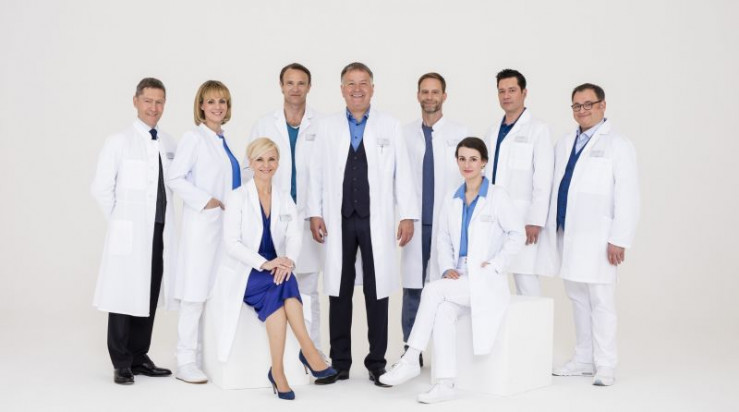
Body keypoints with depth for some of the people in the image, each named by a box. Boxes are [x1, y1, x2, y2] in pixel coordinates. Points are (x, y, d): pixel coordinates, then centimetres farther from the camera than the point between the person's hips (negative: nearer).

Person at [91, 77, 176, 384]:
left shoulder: (169, 144, 11)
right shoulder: (119, 142, -3)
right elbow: (101, 188, -4)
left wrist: (166, 221, 8)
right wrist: (121, 220, 0)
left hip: (161, 232, 5)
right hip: (129, 233, -4)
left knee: (149, 296, 8)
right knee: (125, 295, -2)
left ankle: (139, 358, 19)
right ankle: (121, 364, 8)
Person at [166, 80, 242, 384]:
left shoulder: (222, 140, 15)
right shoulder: (194, 138, -6)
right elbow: (174, 177, -14)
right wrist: (205, 201, -16)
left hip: (226, 225, 7)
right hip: (202, 224, -7)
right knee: (196, 293, -6)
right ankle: (186, 362, 1)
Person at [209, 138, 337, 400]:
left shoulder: (285, 198, 10)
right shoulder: (237, 198, -3)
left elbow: (295, 234, -3)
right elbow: (231, 243, -12)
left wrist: (288, 260, -25)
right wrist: (264, 264, -25)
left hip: (276, 272, 3)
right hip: (244, 275, -3)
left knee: (277, 294, -32)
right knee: (282, 287, -33)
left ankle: (278, 372, -34)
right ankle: (309, 351, -33)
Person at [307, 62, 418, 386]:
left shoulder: (390, 127, 6)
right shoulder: (327, 127, 9)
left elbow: (403, 174, 3)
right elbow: (317, 173, 8)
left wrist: (407, 215, -3)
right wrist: (315, 214, 1)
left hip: (376, 221, -1)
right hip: (339, 221, 1)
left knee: (377, 293, 1)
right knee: (339, 292, 5)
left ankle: (377, 363, 10)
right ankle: (339, 363, 14)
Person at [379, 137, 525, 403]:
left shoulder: (497, 196, -3)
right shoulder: (451, 201, 13)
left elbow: (517, 234, -3)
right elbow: (444, 240, 16)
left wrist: (495, 264, -10)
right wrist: (448, 268, -1)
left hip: (487, 280, -4)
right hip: (459, 279, 4)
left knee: (433, 290, -26)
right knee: (444, 312, -27)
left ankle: (411, 359, -19)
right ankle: (445, 384, -27)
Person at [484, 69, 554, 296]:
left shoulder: (538, 130, -2)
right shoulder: (493, 131, 17)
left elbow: (543, 181, -8)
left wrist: (535, 221, -14)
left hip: (522, 220, -6)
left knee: (526, 281, -6)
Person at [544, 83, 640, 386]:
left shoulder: (618, 145, -2)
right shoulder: (564, 144, 16)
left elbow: (627, 197, -7)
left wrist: (619, 240, -13)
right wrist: (552, 229, 8)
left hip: (597, 239, -6)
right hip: (566, 234, 6)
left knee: (600, 302, -3)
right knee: (578, 299, 11)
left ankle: (605, 366, 5)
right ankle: (584, 359, 21)